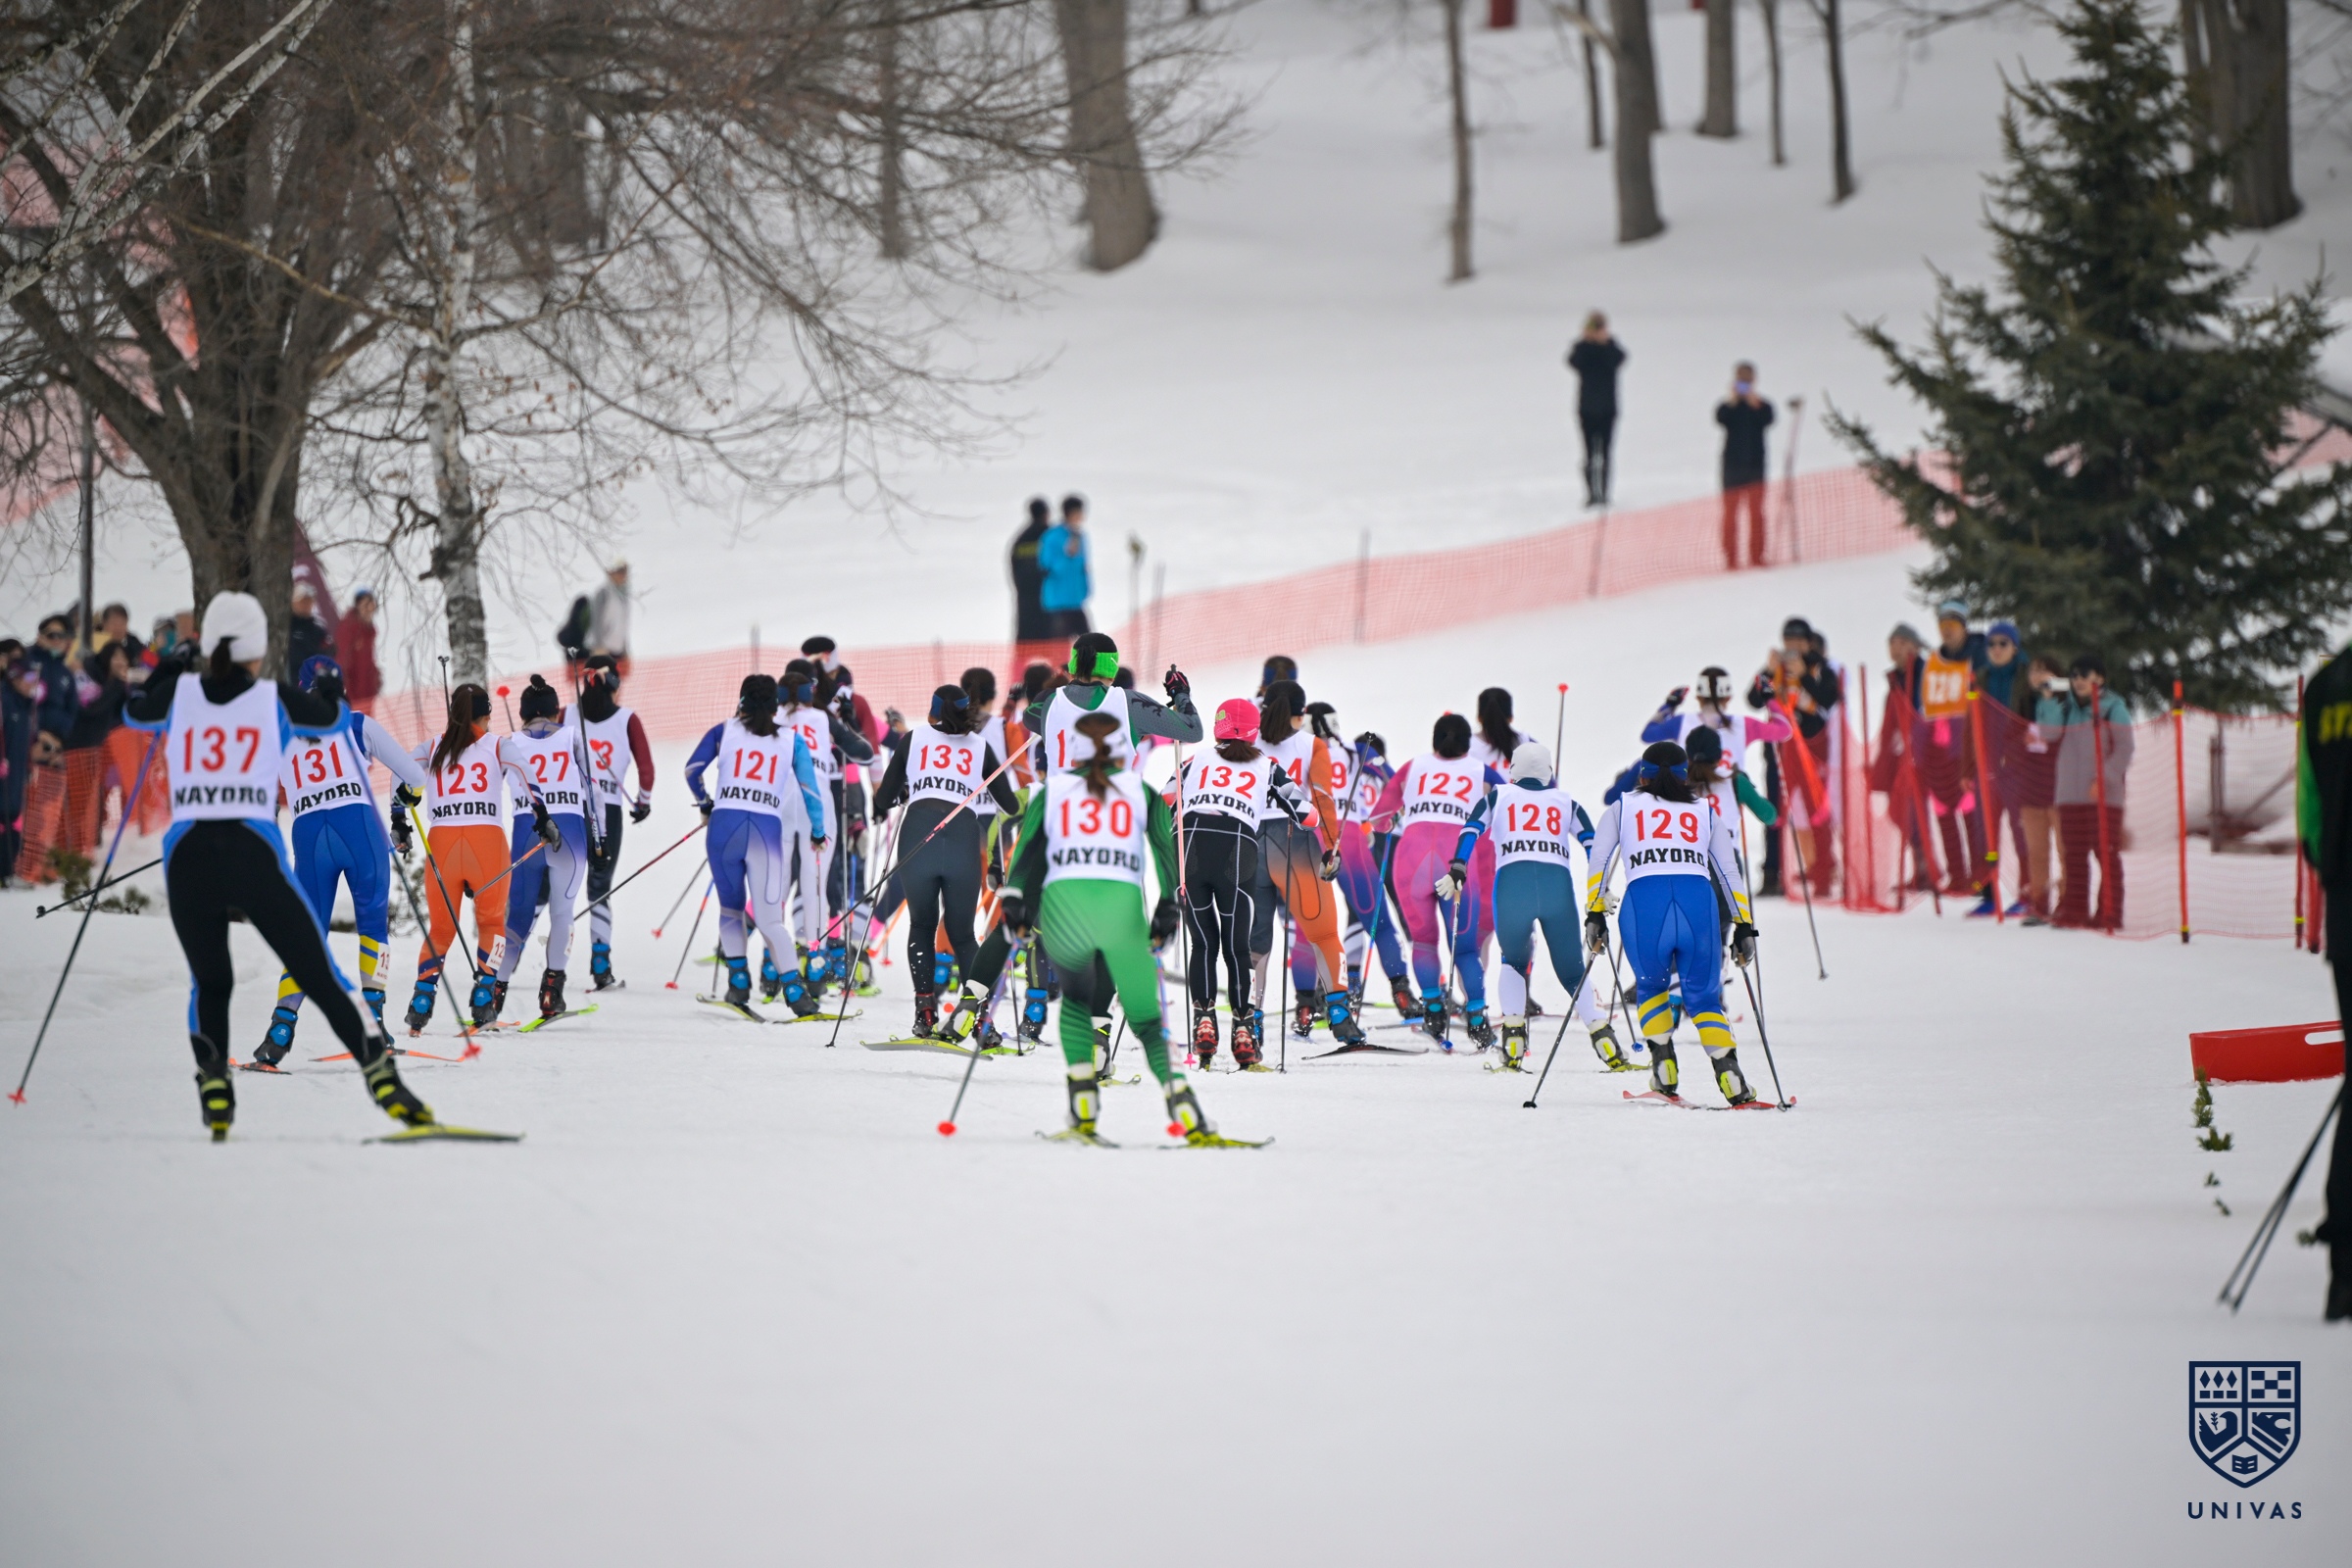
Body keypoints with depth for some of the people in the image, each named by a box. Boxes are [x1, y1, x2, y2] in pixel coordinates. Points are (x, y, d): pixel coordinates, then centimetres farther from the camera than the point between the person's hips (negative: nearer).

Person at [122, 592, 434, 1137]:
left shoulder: (180, 694, 11)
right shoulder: (275, 700, 6)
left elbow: (134, 713, 34)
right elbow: (335, 719, 26)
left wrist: (173, 668, 51)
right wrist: (325, 693, 49)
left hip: (186, 857, 2)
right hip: (254, 856, -2)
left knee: (209, 983, 22)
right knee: (321, 977, 1)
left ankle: (213, 1089, 3)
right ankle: (381, 1078, -14)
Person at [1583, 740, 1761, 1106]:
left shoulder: (1623, 807, 24)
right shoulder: (1705, 812, 25)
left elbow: (1598, 861, 15)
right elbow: (1730, 873, 22)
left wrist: (1595, 915, 14)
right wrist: (1744, 926, 23)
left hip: (1643, 903, -1)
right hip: (1700, 904, 1)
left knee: (1650, 988, 25)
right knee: (1703, 997, 10)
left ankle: (1664, 1068, 9)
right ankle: (1728, 1072, -11)